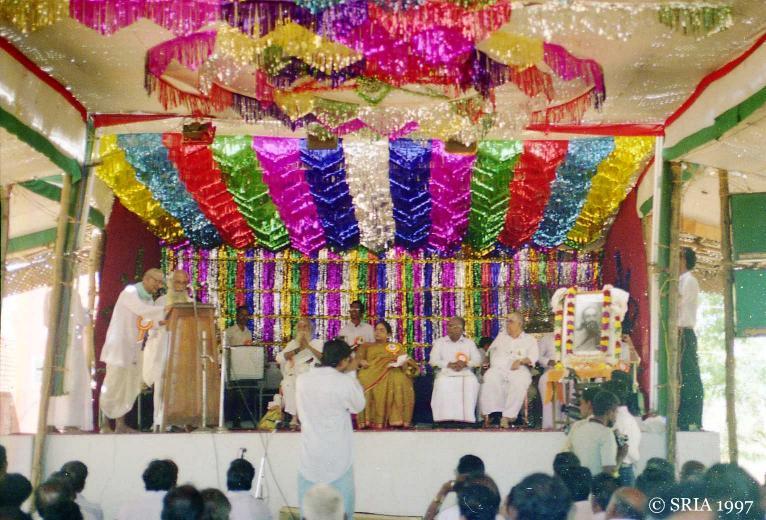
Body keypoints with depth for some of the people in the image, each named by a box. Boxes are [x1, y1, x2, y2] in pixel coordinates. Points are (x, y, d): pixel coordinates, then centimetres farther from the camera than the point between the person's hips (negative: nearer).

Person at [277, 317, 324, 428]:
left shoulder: (317, 343, 17)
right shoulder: (293, 343, 22)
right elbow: (280, 358, 5)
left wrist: (309, 347, -9)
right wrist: (298, 349, -2)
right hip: (295, 374, 2)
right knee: (288, 384, -33)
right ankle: (294, 417, -29)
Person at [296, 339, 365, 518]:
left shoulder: (302, 379, -3)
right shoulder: (345, 382, -16)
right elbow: (359, 406, 0)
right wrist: (352, 374, 5)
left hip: (310, 456, 4)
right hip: (337, 457, -4)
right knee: (340, 509, 8)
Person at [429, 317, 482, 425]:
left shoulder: (469, 343, 18)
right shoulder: (439, 342, 14)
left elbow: (477, 360, 9)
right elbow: (433, 360, 2)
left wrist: (465, 363, -13)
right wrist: (450, 364, -13)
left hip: (466, 373, 1)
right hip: (445, 373, -1)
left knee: (472, 382, -32)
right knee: (442, 383, -35)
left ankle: (467, 417, -29)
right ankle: (445, 419, -32)